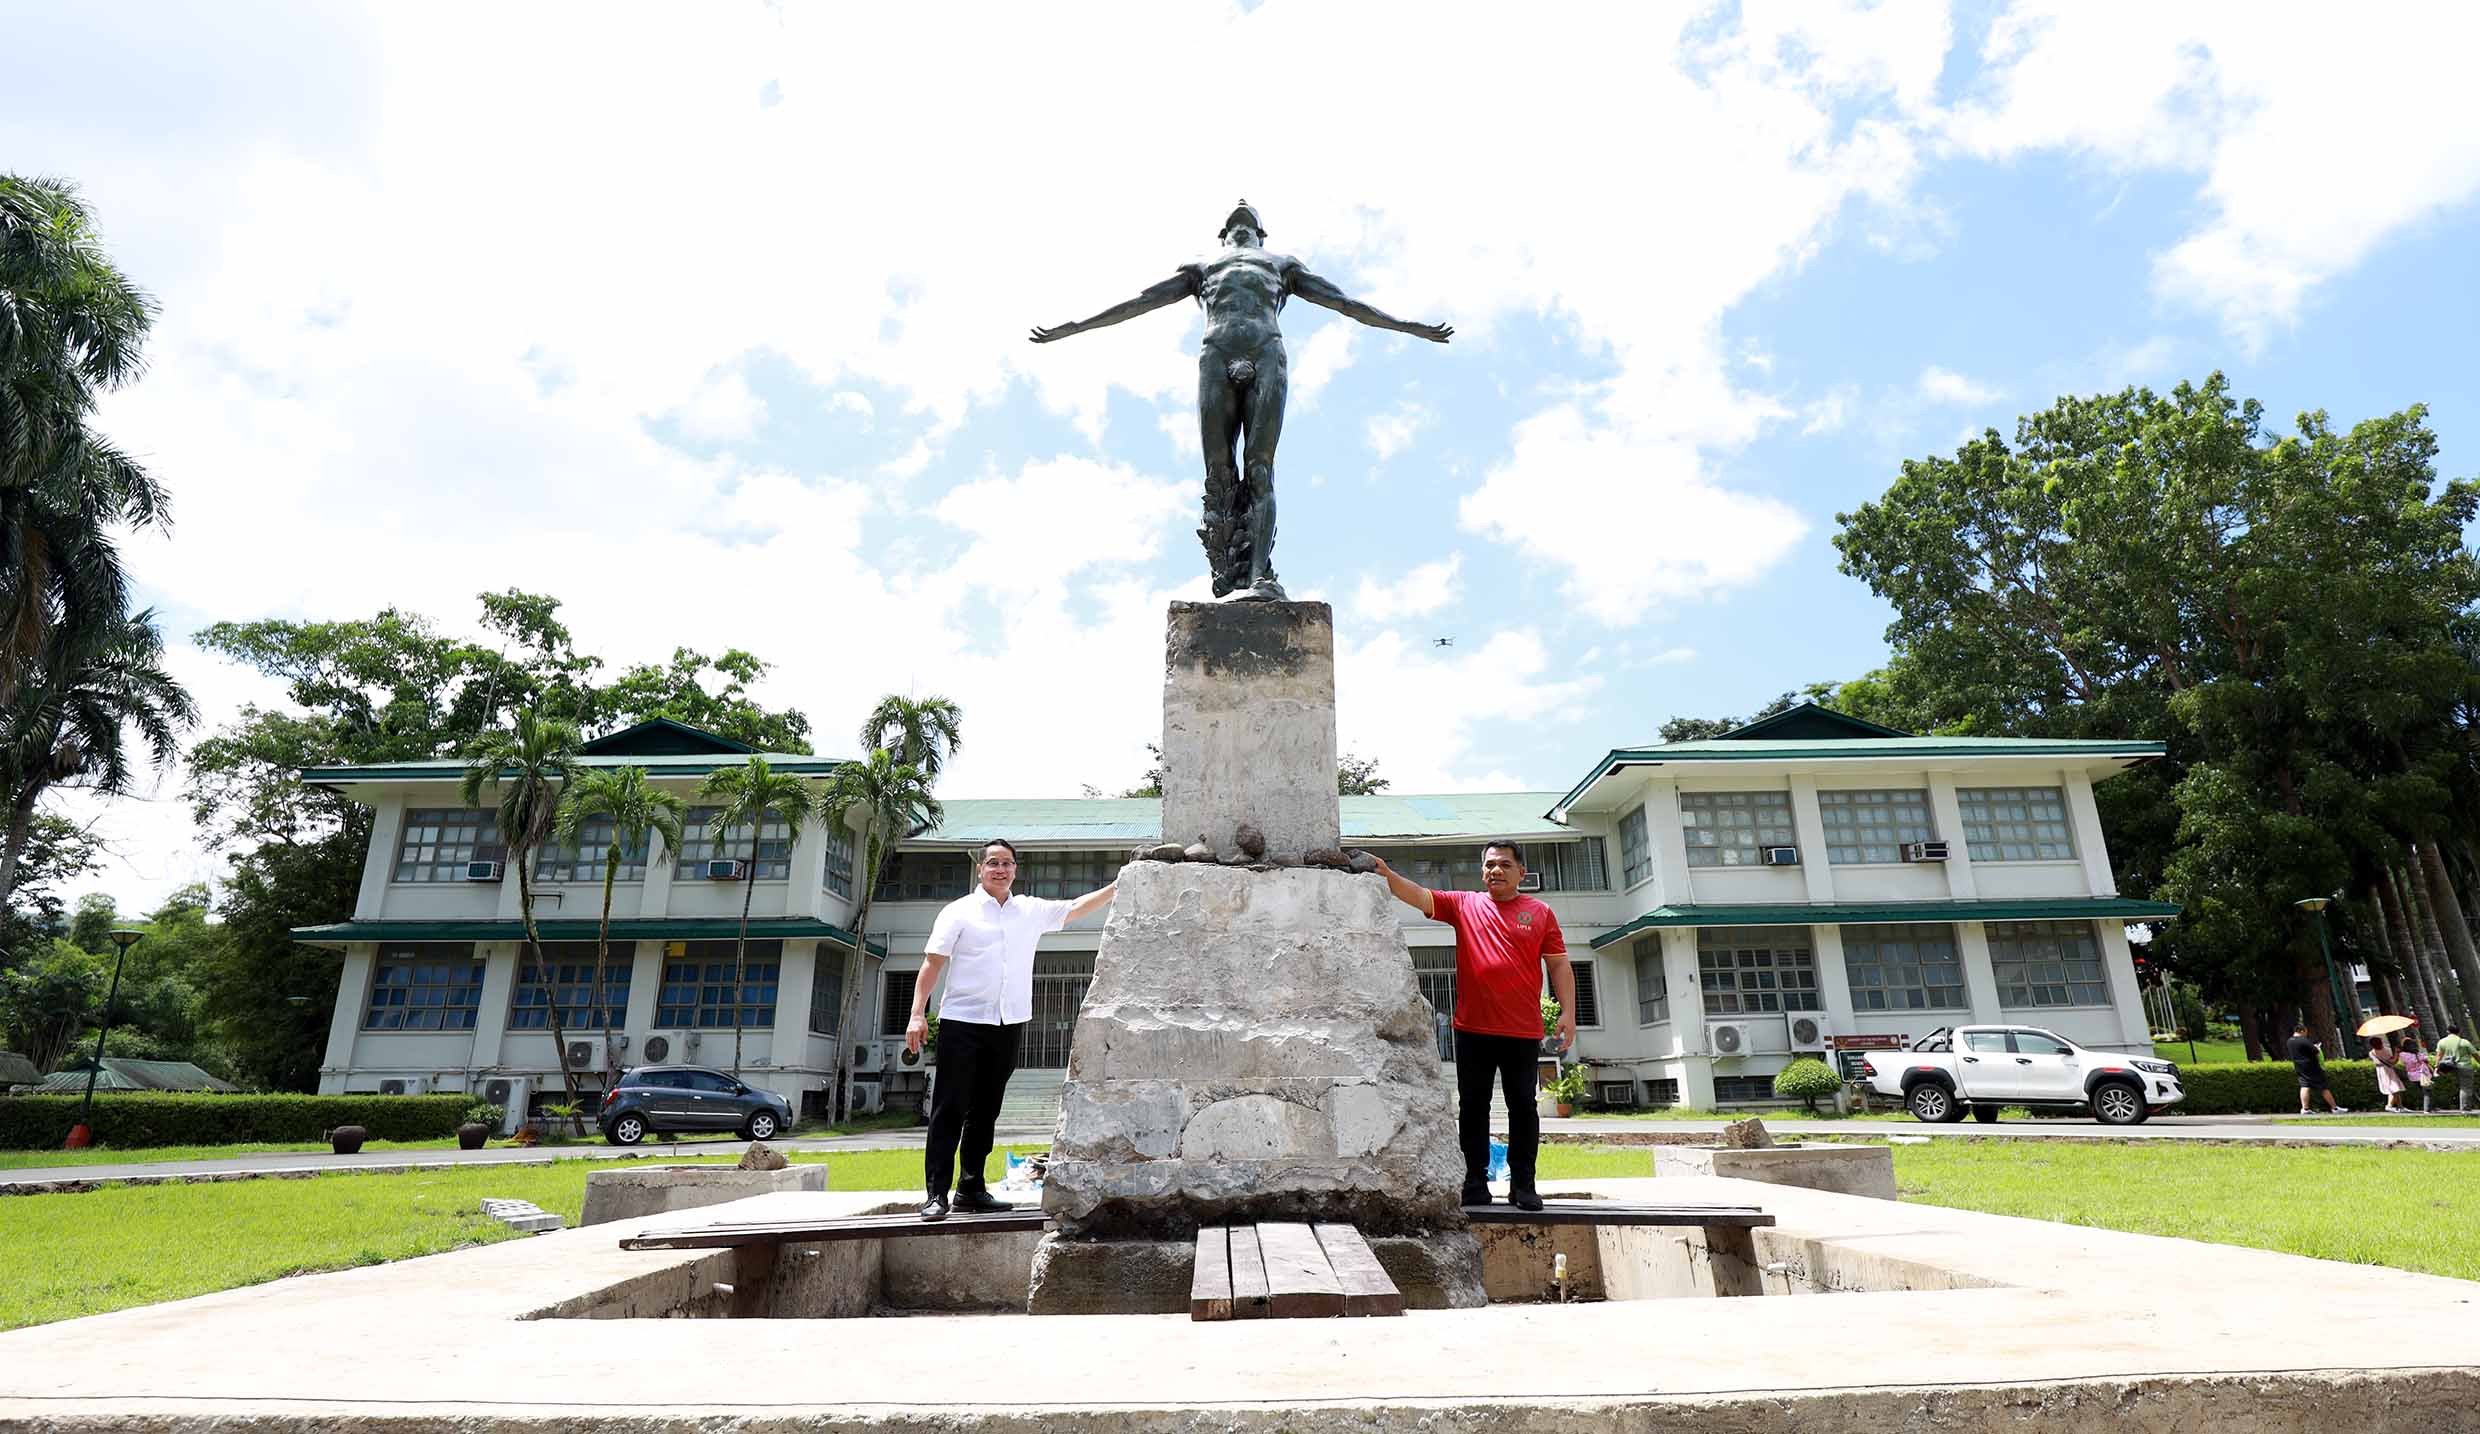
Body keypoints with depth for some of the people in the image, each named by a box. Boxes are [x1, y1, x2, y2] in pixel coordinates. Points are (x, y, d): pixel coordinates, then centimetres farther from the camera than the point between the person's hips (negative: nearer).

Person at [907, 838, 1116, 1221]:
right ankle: (937, 1195, -1)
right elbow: (933, 964, -3)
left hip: (1009, 1026, 4)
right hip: (962, 1022, -4)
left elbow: (1076, 908, 19)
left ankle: (971, 1190, 20)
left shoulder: (1032, 910, 12)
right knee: (949, 1110, -4)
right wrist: (917, 1014, -11)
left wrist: (1118, 886, 10)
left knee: (985, 1113, 11)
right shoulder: (959, 912, 1)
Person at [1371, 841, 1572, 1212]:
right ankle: (1476, 1183, 13)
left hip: (1523, 1032, -1)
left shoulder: (1540, 913, 6)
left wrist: (1568, 1012, -3)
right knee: (1473, 1107, 5)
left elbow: (1559, 964, 5)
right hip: (1472, 1029, 1)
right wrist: (1387, 873, -17)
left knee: (1523, 1107, 4)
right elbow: (1419, 896, -2)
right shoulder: (1463, 904, 7)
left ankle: (1522, 1185, 13)